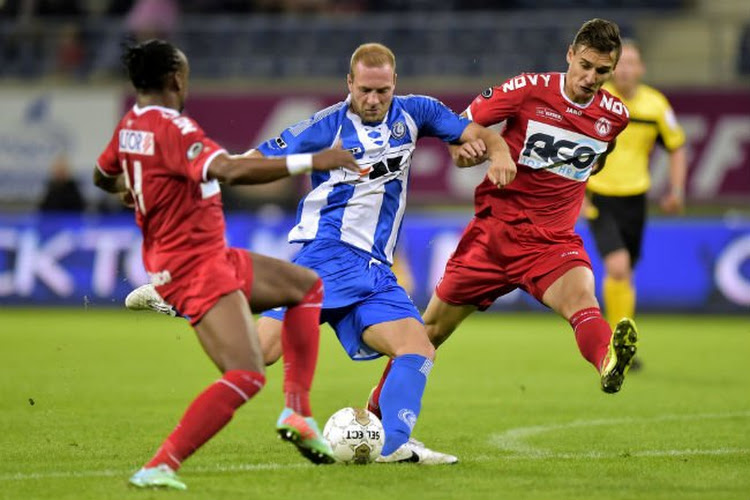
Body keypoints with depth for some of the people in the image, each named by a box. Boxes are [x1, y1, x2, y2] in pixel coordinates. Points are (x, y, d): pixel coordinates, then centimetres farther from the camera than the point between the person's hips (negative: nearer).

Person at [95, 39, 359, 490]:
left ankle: (297, 413, 16)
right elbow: (228, 170, -37)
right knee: (246, 376, -21)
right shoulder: (171, 127, -21)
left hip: (211, 258, 11)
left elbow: (104, 177, 28)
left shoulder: (129, 126, 8)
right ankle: (159, 468, -21)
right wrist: (310, 161, -35)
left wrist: (136, 186, 51)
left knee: (307, 286, 22)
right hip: (194, 266, -11)